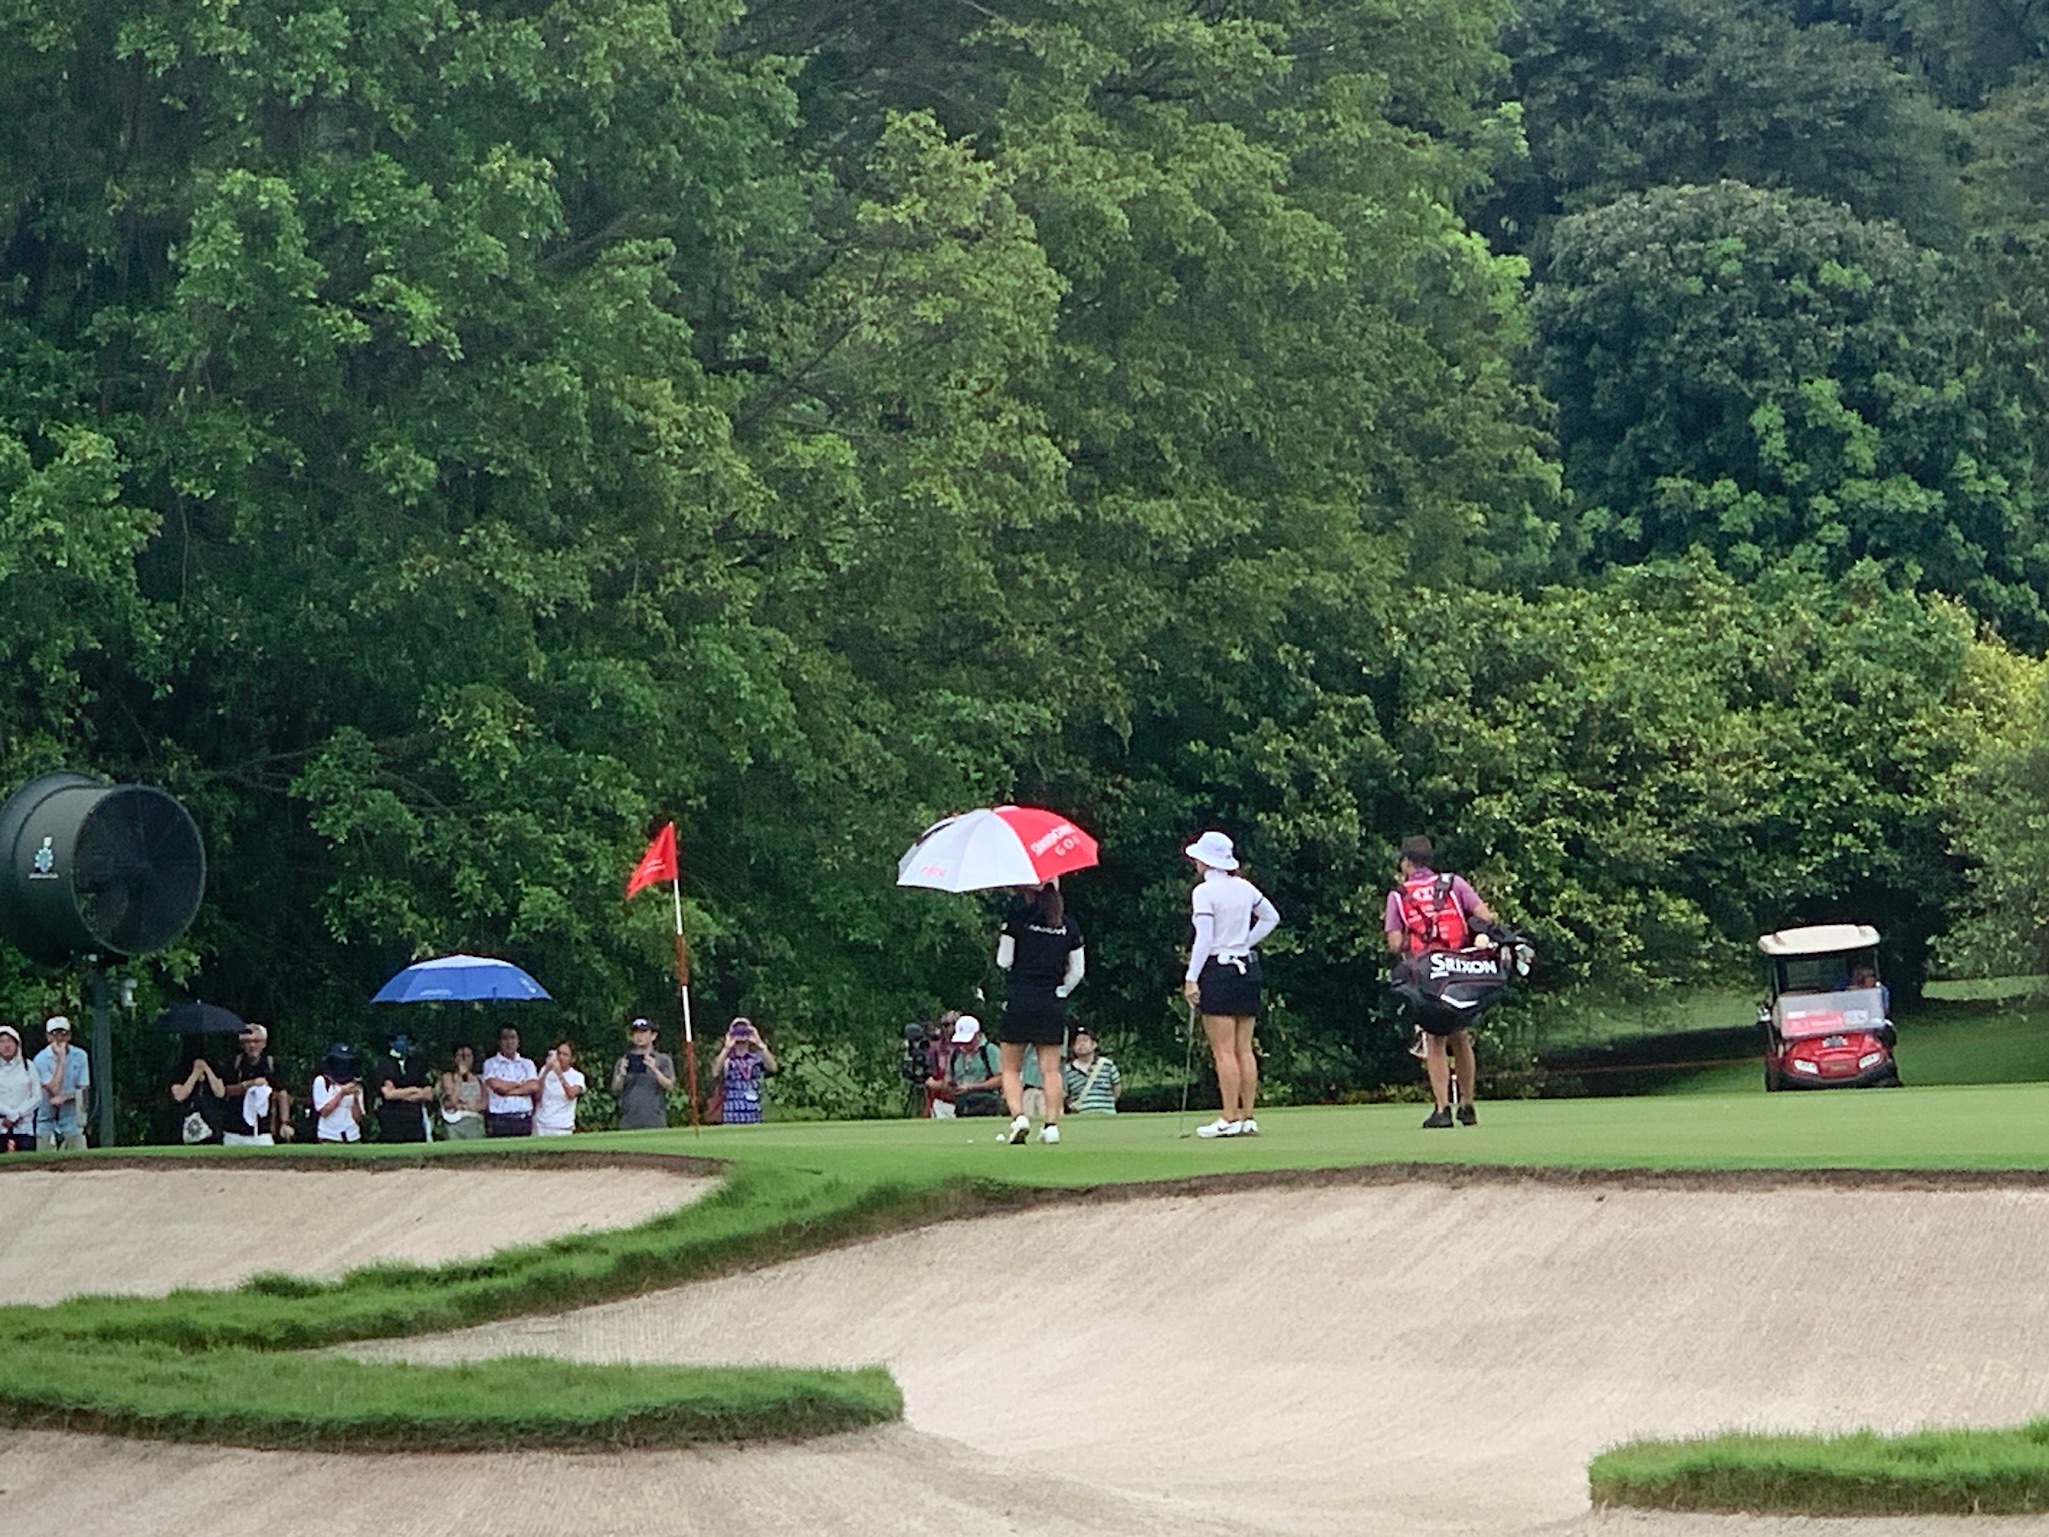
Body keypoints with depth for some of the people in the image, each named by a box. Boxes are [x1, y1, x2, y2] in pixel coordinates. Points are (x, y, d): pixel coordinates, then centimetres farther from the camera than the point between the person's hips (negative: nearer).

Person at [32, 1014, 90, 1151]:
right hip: (47, 1123, -2)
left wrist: (64, 1097, -19)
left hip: (72, 1123, 2)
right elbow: (54, 1090, -17)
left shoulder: (80, 1056, 1)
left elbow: (83, 1089, 0)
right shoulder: (41, 1059, -7)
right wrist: (60, 1059, -17)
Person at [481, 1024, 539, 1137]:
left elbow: (534, 1087, -1)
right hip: (499, 1119, -2)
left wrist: (508, 1091, -5)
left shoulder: (527, 1064, 15)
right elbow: (496, 1085, -9)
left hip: (523, 1118, 2)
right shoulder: (490, 1064, 7)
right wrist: (521, 1084, 3)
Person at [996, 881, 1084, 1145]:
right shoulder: (1069, 926, 5)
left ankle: (1018, 1115, -13)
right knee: (1051, 1068, 5)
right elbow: (1078, 970, 8)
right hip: (1053, 1004, 2)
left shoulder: (1016, 920, -5)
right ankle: (1052, 1124, -4)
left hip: (1019, 1001, -2)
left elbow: (1004, 961, -4)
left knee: (1011, 1068, 7)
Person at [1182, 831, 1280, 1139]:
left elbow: (1204, 939, -16)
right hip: (1247, 967, 7)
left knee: (1224, 1051, -6)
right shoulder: (1244, 888, 9)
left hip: (1218, 969, -7)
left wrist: (1191, 978, -15)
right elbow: (1271, 917, 21)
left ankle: (1229, 1118, -9)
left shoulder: (1204, 892, -11)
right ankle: (1247, 1117, 7)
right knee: (1244, 1049, 7)